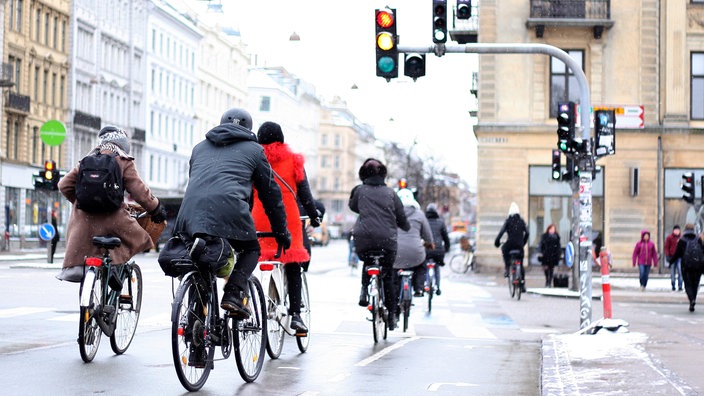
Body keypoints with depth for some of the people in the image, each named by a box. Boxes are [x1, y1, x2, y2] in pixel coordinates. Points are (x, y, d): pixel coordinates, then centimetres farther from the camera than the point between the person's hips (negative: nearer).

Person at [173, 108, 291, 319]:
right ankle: (234, 294, -3)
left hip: (191, 209, 3)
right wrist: (281, 232, 30)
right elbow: (271, 193, 24)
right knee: (251, 249, 19)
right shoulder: (253, 149, 22)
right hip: (229, 207, -3)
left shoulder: (200, 147, 33)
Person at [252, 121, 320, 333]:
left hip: (259, 221, 0)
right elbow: (304, 191, 5)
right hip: (288, 220, 0)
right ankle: (295, 313, -3)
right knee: (293, 268, 4)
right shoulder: (293, 160, 5)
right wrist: (314, 215, 14)